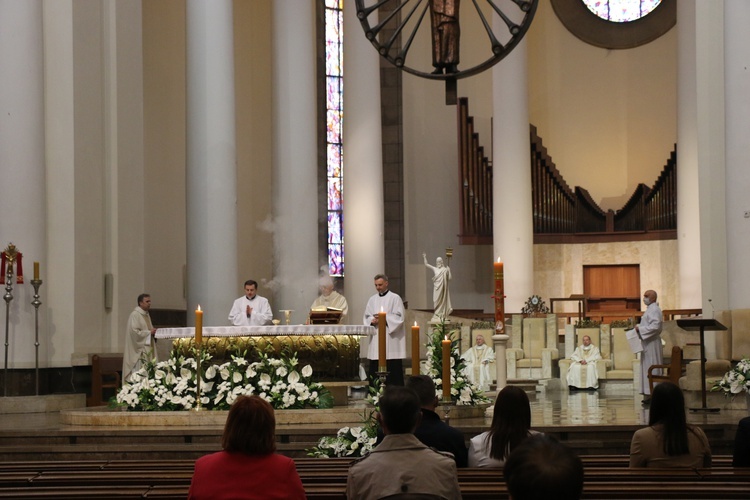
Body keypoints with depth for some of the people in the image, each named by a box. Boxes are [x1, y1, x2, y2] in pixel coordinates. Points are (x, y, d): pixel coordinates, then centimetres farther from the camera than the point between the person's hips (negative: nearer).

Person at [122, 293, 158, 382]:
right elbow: (134, 332, -19)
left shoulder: (147, 315, 17)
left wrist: (153, 332, 5)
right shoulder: (135, 315, -10)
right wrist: (149, 332, -13)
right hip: (139, 351, -9)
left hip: (147, 350, 9)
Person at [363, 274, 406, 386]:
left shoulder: (395, 298, 1)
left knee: (393, 369, -7)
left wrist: (384, 318, -16)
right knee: (375, 369, 1)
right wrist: (372, 321, -9)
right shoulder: (372, 299, 16)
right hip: (376, 339, 5)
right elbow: (367, 317, 13)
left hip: (391, 338, -5)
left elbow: (399, 317, -6)